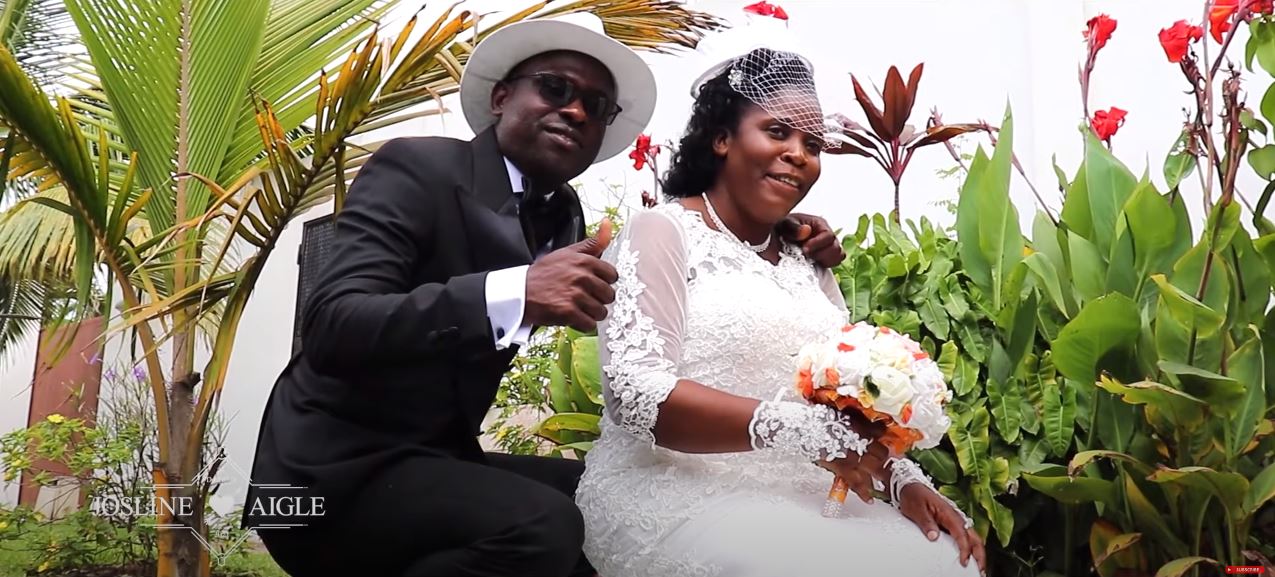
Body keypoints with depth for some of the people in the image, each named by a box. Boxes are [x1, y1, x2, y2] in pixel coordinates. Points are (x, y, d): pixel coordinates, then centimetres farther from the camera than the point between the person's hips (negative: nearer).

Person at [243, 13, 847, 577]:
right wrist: (514, 292, -39)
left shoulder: (563, 214, 8)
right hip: (338, 469, -7)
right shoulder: (417, 166, -14)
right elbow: (331, 328, -26)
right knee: (540, 524, -29)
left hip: (440, 459, 7)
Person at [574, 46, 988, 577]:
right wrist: (790, 425, -26)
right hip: (680, 496, -6)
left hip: (800, 500, 6)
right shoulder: (661, 232, -3)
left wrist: (905, 479, -7)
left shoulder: (808, 265, 18)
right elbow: (637, 393, -16)